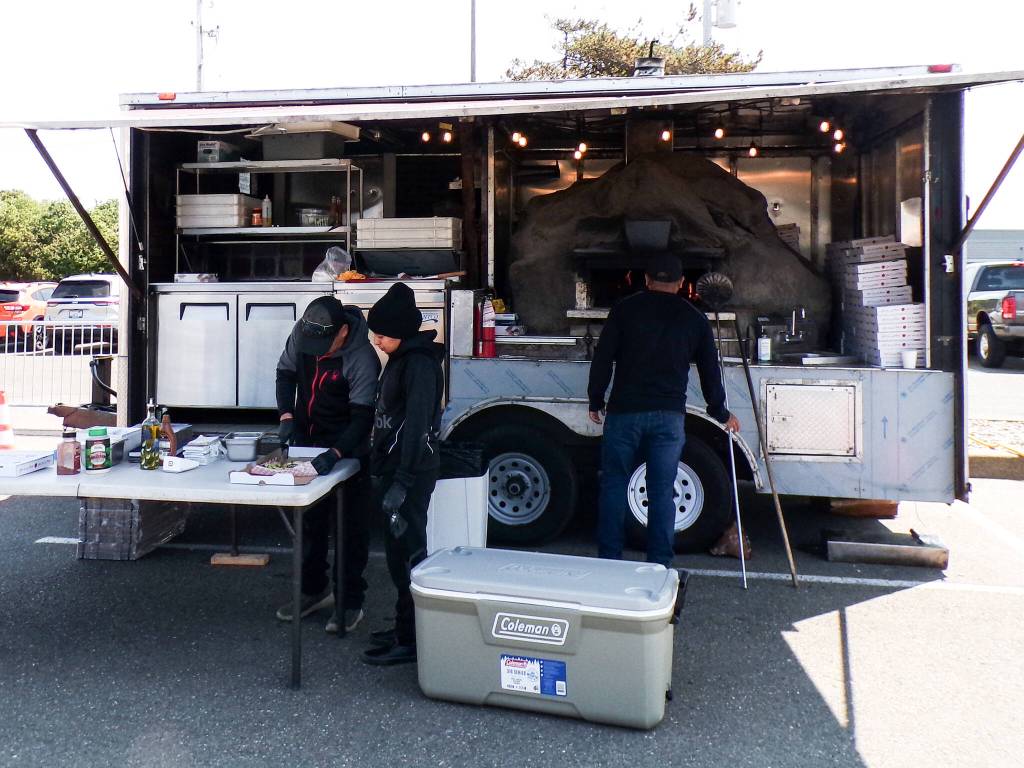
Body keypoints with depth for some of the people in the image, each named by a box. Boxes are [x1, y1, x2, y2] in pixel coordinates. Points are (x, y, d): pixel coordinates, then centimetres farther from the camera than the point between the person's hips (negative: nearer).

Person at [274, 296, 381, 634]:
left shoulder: (362, 360, -29)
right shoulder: (302, 332, -12)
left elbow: (363, 418, -29)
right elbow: (286, 371, 3)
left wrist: (335, 453, -42)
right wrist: (286, 416, -10)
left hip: (347, 448, -6)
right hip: (306, 440, 6)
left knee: (351, 526, 1)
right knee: (309, 520, 17)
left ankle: (349, 602, 12)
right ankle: (314, 590, 34)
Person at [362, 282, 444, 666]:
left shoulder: (419, 362, -16)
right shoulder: (402, 359, 15)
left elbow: (417, 425, -24)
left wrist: (402, 482, -27)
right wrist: (384, 471, 21)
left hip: (411, 473, -10)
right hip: (394, 469, 10)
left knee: (406, 552, -4)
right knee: (399, 552, 16)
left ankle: (409, 641, 4)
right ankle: (405, 629, 28)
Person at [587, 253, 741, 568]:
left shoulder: (625, 309, 3)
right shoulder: (694, 318, 10)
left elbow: (602, 358, 0)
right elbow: (710, 371, 15)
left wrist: (596, 401, 10)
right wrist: (721, 414, 26)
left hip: (625, 410, -1)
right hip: (670, 415, 1)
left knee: (614, 484, 8)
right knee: (662, 491, 6)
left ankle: (609, 560, 10)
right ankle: (659, 566, 9)